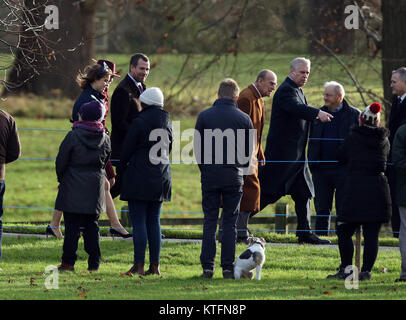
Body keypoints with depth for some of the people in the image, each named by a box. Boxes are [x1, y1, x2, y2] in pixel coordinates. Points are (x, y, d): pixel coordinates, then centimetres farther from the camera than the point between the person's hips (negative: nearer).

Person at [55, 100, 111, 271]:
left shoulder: (73, 136, -10)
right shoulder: (104, 139, 3)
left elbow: (61, 161, -5)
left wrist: (61, 178, 12)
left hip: (73, 187, -4)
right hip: (95, 187, 4)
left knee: (71, 226, -1)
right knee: (92, 225, 10)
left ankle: (68, 262, -3)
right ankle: (94, 262, 8)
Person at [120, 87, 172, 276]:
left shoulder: (140, 122, -12)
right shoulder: (167, 123, 7)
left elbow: (126, 150, -6)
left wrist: (124, 167, 12)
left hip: (139, 178, -6)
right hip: (161, 179, 6)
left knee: (139, 222, -5)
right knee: (154, 222, 10)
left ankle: (139, 265, -8)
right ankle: (154, 265, 9)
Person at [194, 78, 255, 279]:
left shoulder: (204, 116, -1)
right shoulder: (244, 119, -1)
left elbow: (197, 148, 3)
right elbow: (250, 150, 5)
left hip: (210, 174, 0)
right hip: (234, 176, 0)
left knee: (209, 221, 5)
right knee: (230, 222, 5)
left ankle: (207, 267, -1)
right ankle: (228, 268, 2)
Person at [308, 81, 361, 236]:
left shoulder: (354, 114, 1)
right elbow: (311, 141, 16)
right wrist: (311, 163, 8)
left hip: (344, 169, -4)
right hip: (321, 169, 4)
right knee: (322, 207, 7)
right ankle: (320, 235, 13)